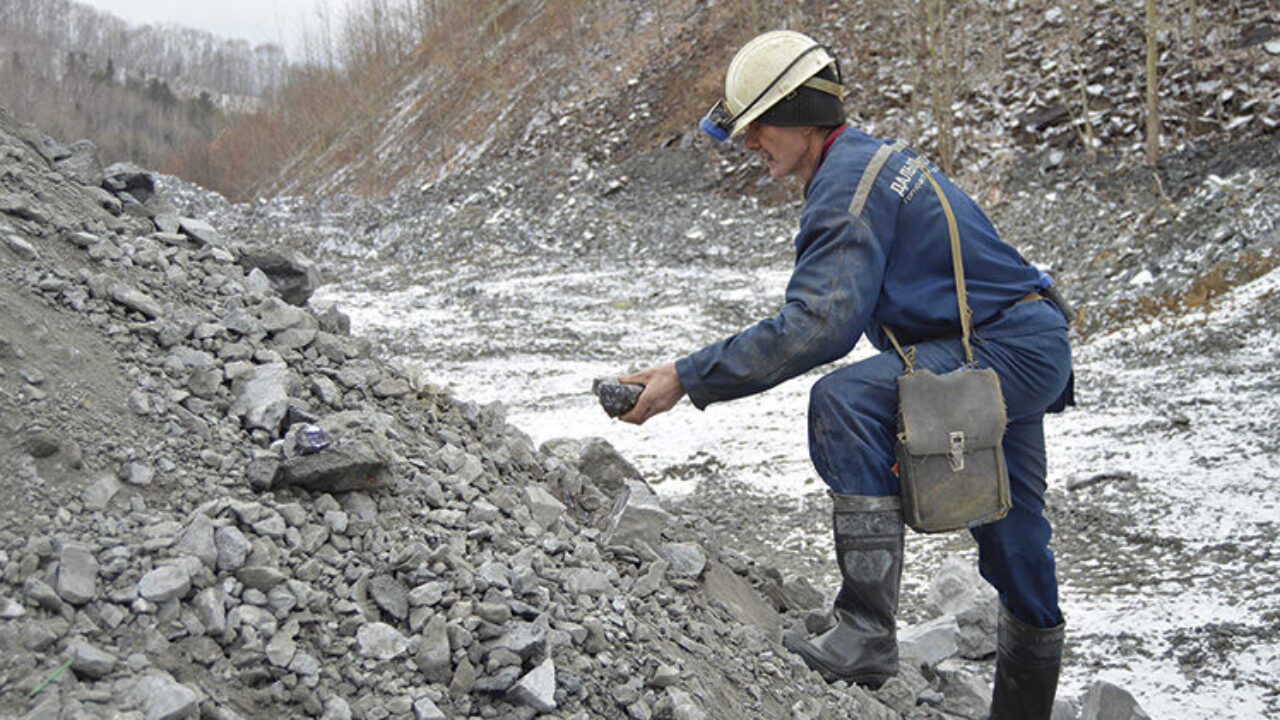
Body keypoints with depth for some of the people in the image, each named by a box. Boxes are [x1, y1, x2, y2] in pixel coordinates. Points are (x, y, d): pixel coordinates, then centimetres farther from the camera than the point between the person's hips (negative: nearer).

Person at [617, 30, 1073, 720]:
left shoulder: (846, 183, -19)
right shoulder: (873, 156, 13)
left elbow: (814, 327, -28)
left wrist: (688, 377, -26)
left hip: (1007, 352, -11)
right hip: (1032, 352, 11)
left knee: (844, 401, -30)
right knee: (1010, 538, 20)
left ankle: (867, 633, -29)